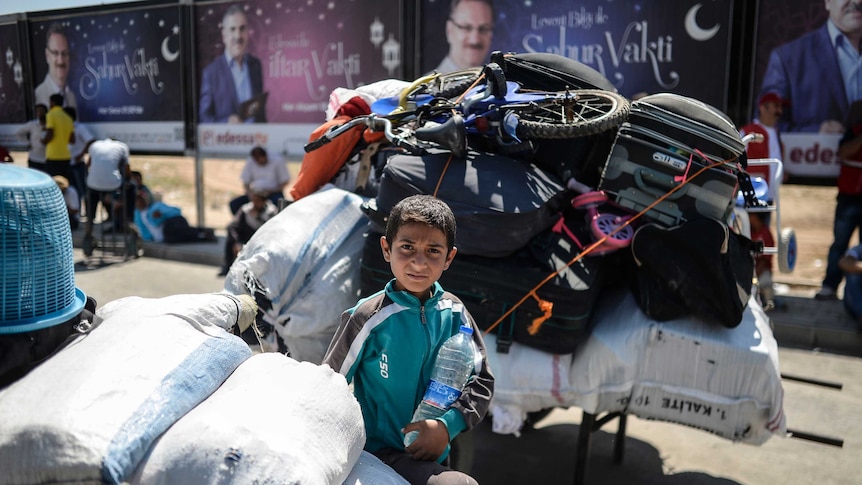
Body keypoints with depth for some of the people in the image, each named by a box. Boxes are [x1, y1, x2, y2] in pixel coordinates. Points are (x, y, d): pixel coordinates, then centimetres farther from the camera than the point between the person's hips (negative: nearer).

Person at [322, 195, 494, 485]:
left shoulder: (454, 313, -5)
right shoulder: (369, 318, -17)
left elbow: (481, 382, 1)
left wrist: (448, 425, -13)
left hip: (434, 457, 5)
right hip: (380, 453, -5)